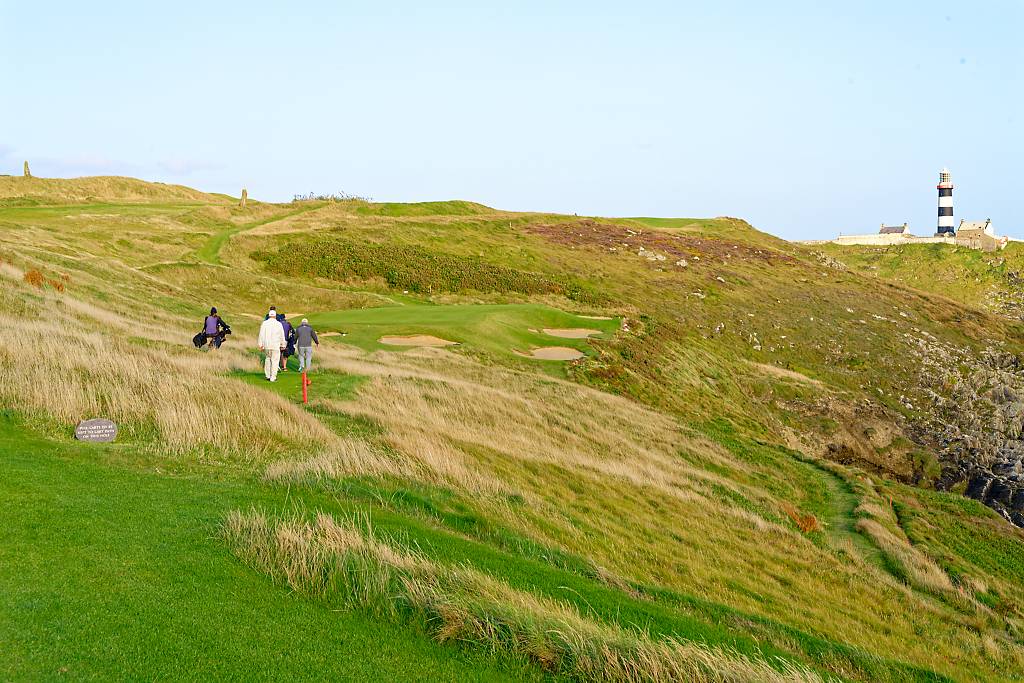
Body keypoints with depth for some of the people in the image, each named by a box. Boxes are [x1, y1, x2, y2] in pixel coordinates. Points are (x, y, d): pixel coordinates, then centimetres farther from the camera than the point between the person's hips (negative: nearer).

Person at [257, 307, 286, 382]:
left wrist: (260, 345, 6)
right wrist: (282, 345, 12)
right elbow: (282, 335, 1)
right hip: (275, 346, -3)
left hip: (266, 345, 3)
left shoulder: (264, 323, 0)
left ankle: (268, 375, 19)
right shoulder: (278, 324, -4)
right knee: (275, 361, 3)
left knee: (268, 358, 20)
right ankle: (273, 377, 3)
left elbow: (261, 335, 1)